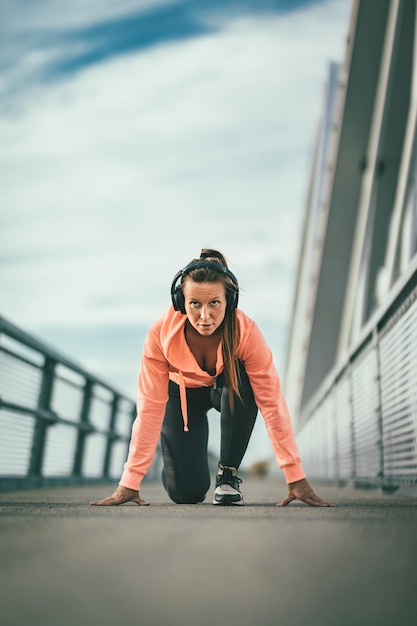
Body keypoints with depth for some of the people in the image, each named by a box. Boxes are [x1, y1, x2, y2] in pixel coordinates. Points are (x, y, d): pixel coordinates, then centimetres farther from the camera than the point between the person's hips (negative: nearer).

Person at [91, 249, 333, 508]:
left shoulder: (247, 332, -33)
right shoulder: (161, 333, -32)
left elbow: (271, 401, -32)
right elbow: (150, 407, -27)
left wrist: (296, 478, -33)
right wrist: (130, 483, -28)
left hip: (228, 389, 0)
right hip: (182, 393, 0)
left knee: (242, 383, -37)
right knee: (187, 492, -12)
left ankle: (228, 472, -15)